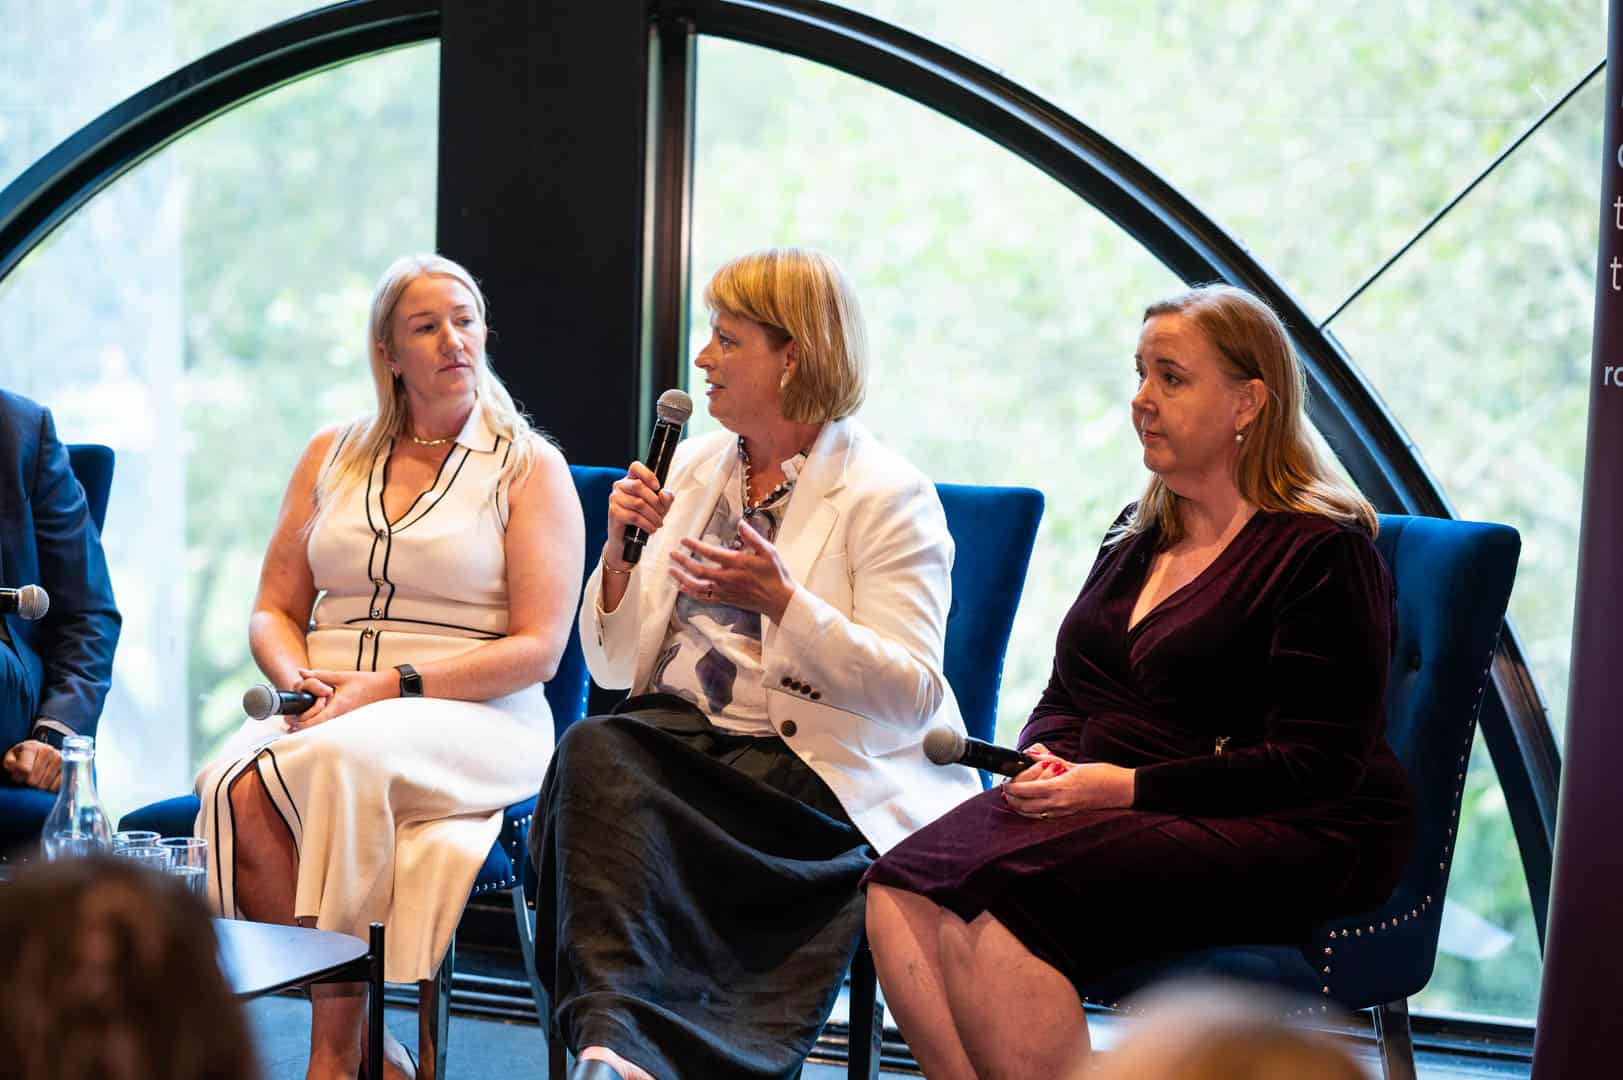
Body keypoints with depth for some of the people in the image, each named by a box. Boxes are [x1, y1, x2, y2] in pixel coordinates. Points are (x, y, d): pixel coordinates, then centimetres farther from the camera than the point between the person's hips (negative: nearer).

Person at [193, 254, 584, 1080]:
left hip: (469, 718, -4)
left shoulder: (530, 469, 5)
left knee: (342, 759, -37)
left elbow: (538, 649, -4)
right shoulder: (331, 455, 19)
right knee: (234, 790, -31)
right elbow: (273, 611, 18)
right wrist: (298, 679, -5)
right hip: (323, 708, 4)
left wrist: (394, 686, -14)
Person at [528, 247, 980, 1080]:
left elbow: (913, 695, -11)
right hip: (676, 729, 5)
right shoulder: (695, 464, 17)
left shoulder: (890, 496, -1)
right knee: (593, 750, -30)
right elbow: (614, 665, 18)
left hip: (804, 764, -5)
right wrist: (620, 551, 0)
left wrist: (783, 600, -21)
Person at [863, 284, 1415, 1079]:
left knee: (992, 908, -32)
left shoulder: (1323, 551, -4)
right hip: (1108, 804, 7)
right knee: (901, 898, -22)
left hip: (1277, 836, -7)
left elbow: (1316, 767, -13)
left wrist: (1127, 786, -17)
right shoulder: (1137, 535, 21)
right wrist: (1045, 761, -1)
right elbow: (1066, 698, 24)